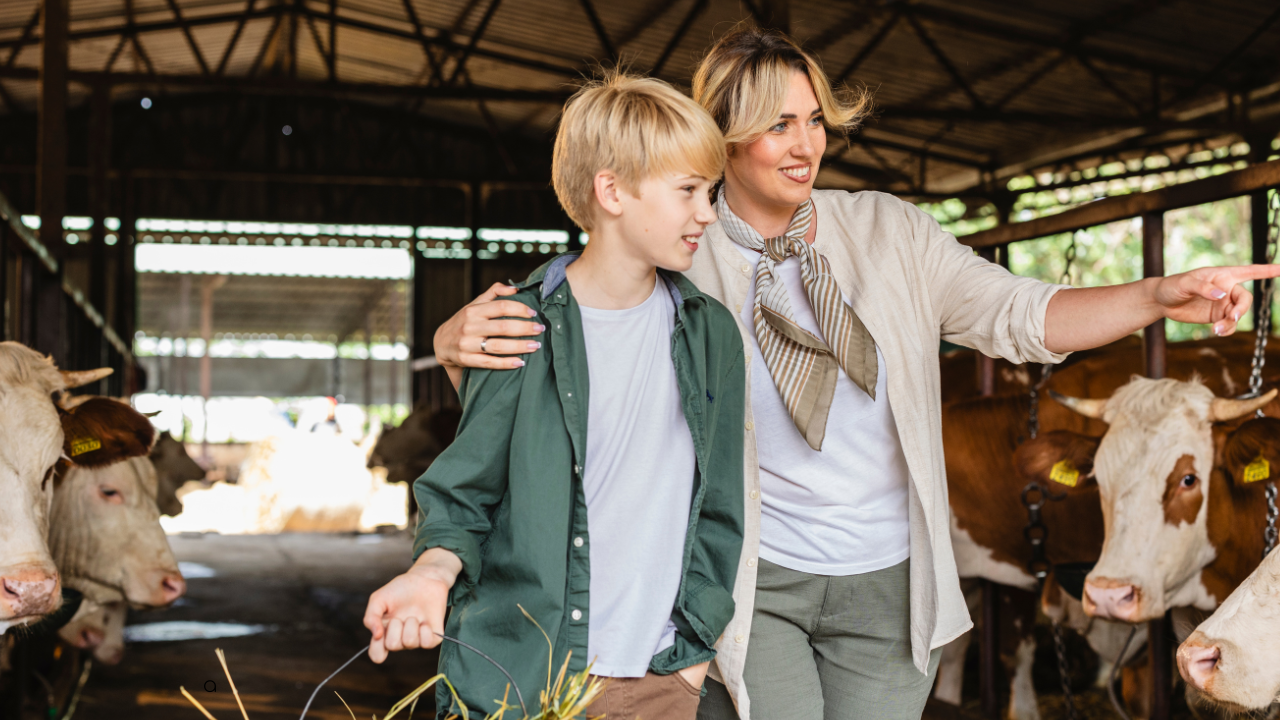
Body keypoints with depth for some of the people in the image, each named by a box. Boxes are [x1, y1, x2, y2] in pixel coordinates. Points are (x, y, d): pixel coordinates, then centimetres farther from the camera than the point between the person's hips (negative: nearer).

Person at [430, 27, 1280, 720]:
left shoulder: (888, 232, 2)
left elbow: (1015, 316, 0)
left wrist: (1157, 296, -13)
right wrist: (461, 340, -28)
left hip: (886, 583, 3)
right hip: (752, 582, -3)